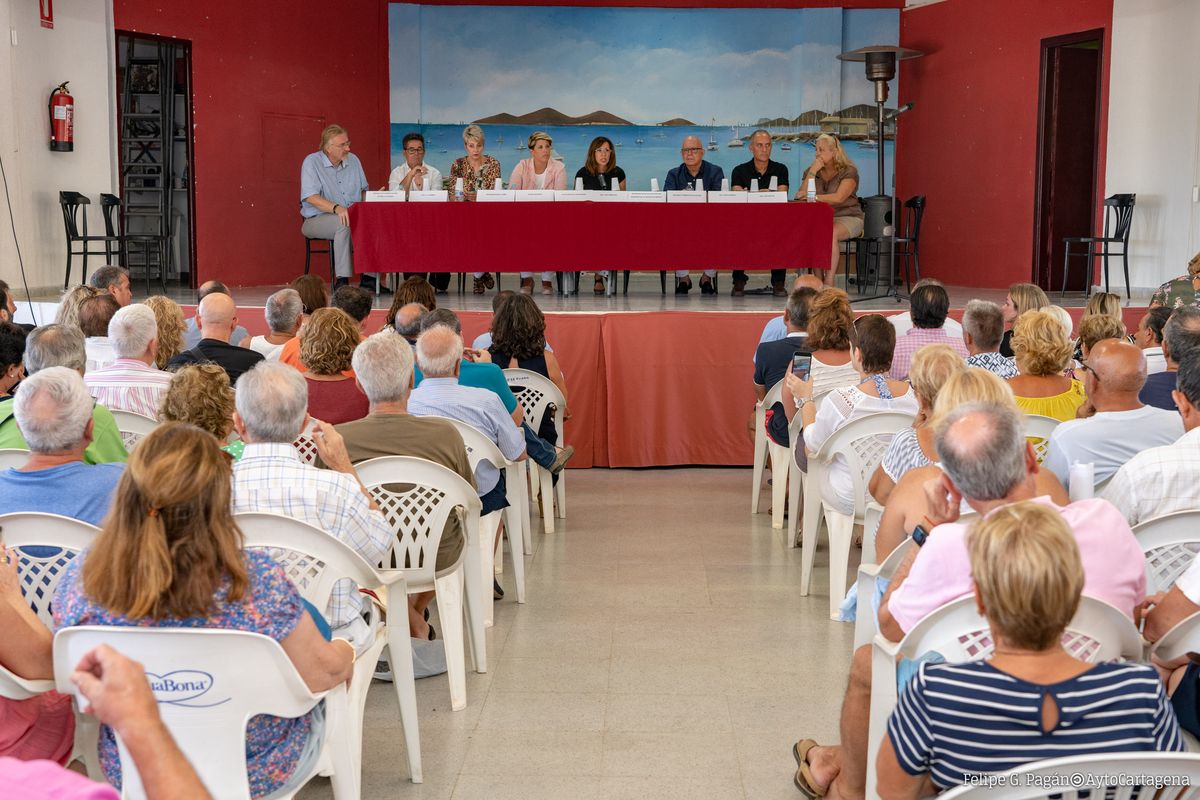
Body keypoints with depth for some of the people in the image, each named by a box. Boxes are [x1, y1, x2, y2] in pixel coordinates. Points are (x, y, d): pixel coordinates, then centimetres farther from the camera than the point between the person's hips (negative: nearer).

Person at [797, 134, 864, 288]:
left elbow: (838, 198, -18)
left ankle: (829, 283, -37)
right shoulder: (811, 171, 12)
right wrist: (813, 172, -10)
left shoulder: (849, 171, -3)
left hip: (847, 218, -4)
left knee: (831, 233, -37)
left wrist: (812, 197, -22)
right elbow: (801, 196, -3)